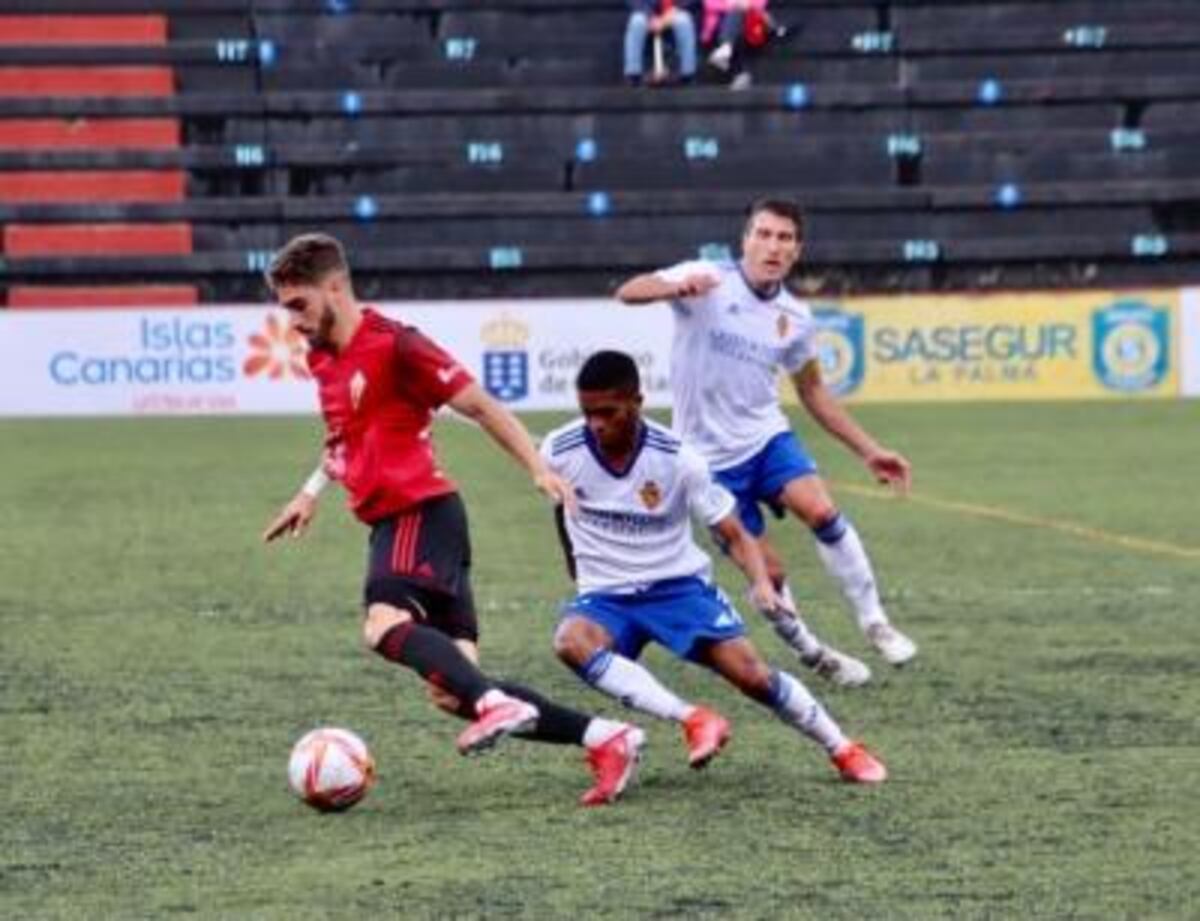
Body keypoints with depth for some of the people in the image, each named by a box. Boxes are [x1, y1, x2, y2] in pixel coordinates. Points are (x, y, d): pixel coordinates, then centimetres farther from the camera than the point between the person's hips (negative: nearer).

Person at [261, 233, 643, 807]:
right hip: (391, 520, 8)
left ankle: (496, 703, -48)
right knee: (453, 691, -2)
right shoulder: (323, 360, 16)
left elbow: (479, 406, -8)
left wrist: (538, 470, -13)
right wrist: (313, 491, 32)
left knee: (385, 624, -35)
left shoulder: (392, 345, -10)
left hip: (421, 511, -8)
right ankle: (602, 738, -2)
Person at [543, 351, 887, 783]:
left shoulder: (677, 459, -16)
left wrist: (761, 583, -27)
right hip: (605, 597, 1)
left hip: (678, 584, -1)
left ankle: (842, 749, 8)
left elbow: (734, 534, -9)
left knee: (750, 673, -16)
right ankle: (693, 719, -34)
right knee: (571, 641, -33)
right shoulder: (559, 452, -12)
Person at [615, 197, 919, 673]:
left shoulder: (795, 317, 2)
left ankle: (875, 625, -12)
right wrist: (676, 288, -47)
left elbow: (813, 391, 16)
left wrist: (869, 450, 12)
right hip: (711, 455, -3)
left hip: (766, 436, 3)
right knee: (767, 574, -5)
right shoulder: (708, 282, -12)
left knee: (821, 510, -24)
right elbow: (627, 293, -25)